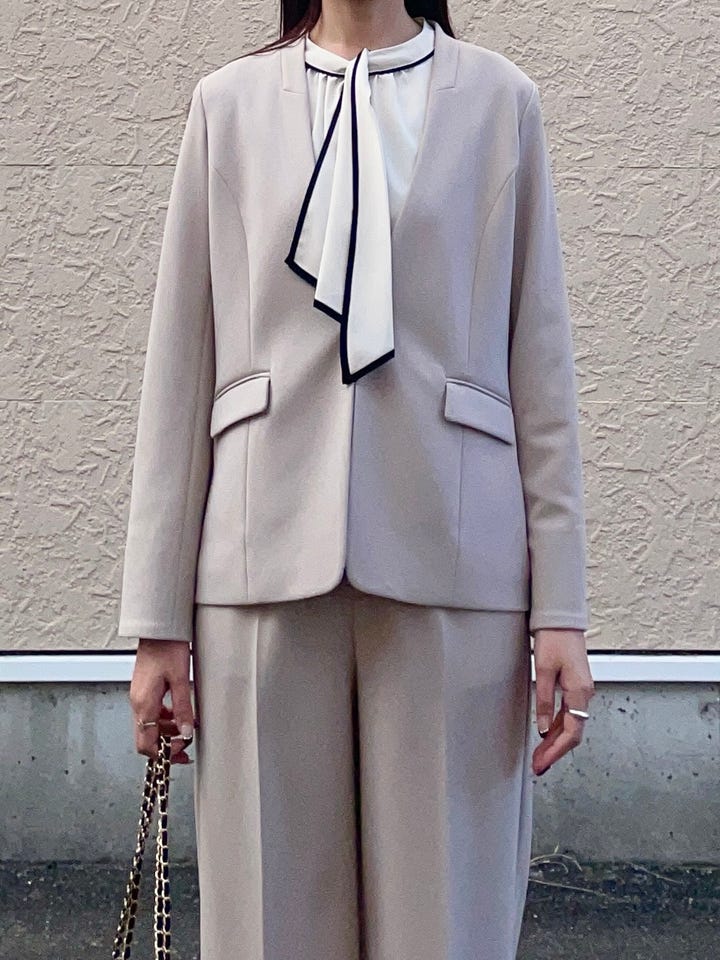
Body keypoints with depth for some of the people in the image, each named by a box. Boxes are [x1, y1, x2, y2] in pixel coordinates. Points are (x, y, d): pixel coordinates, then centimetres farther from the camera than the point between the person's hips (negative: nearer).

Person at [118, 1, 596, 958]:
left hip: (452, 564, 0)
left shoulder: (501, 100, 10)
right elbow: (179, 373, 8)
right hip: (268, 564, 1)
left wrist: (561, 610, 0)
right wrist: (158, 620, 2)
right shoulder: (228, 103, 12)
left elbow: (541, 367, 6)